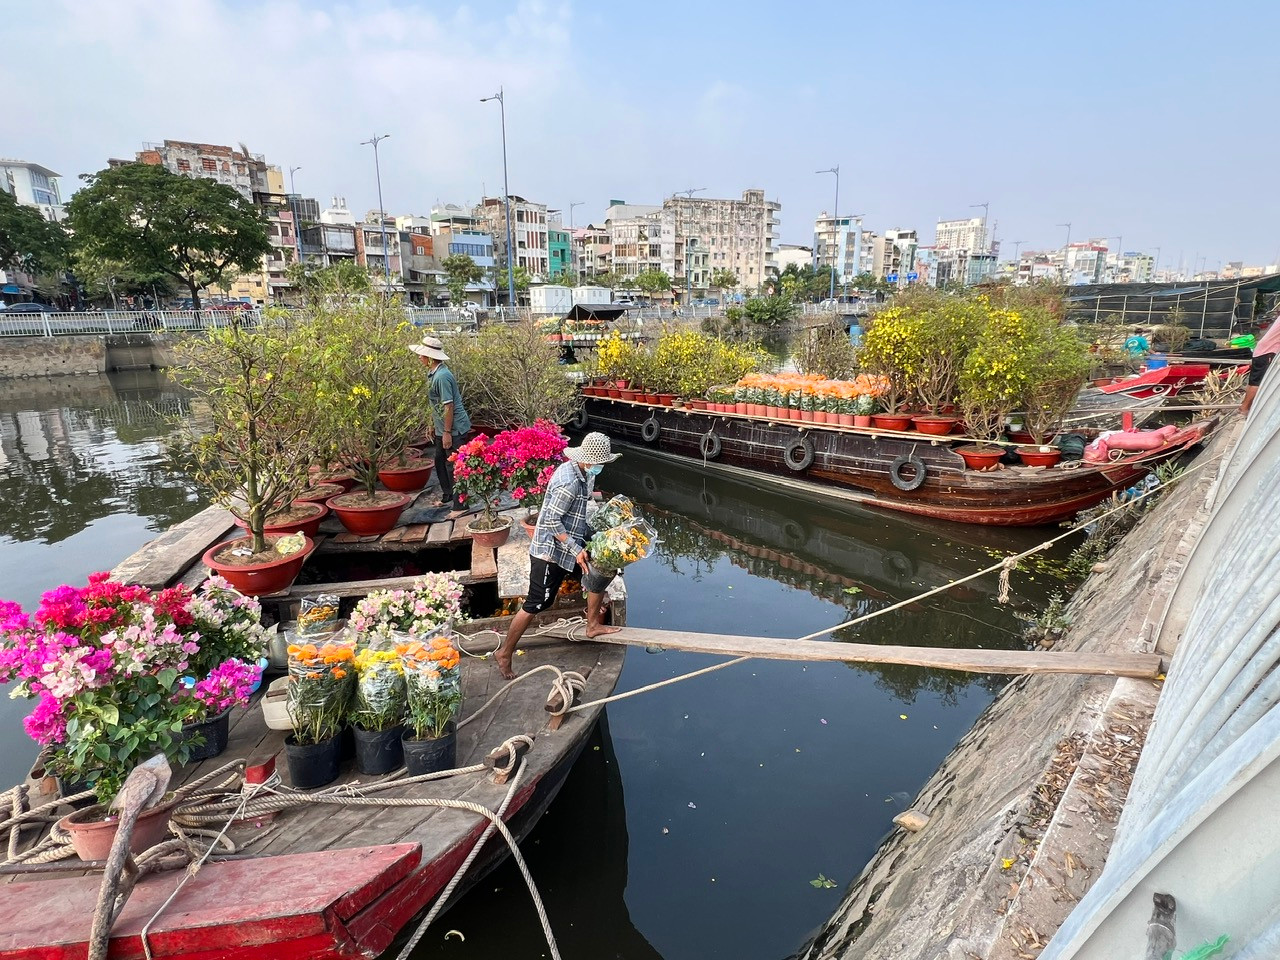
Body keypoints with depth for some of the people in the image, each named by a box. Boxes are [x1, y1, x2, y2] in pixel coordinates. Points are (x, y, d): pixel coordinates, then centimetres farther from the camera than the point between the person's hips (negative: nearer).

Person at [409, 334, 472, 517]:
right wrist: (433, 425, 23)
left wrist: (447, 432, -21)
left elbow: (448, 406, -22)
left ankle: (460, 506, 5)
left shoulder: (442, 376, -21)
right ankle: (447, 496, 35)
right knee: (440, 462, 20)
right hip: (442, 428, 10)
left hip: (454, 429, -10)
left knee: (453, 467, -4)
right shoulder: (434, 374, 9)